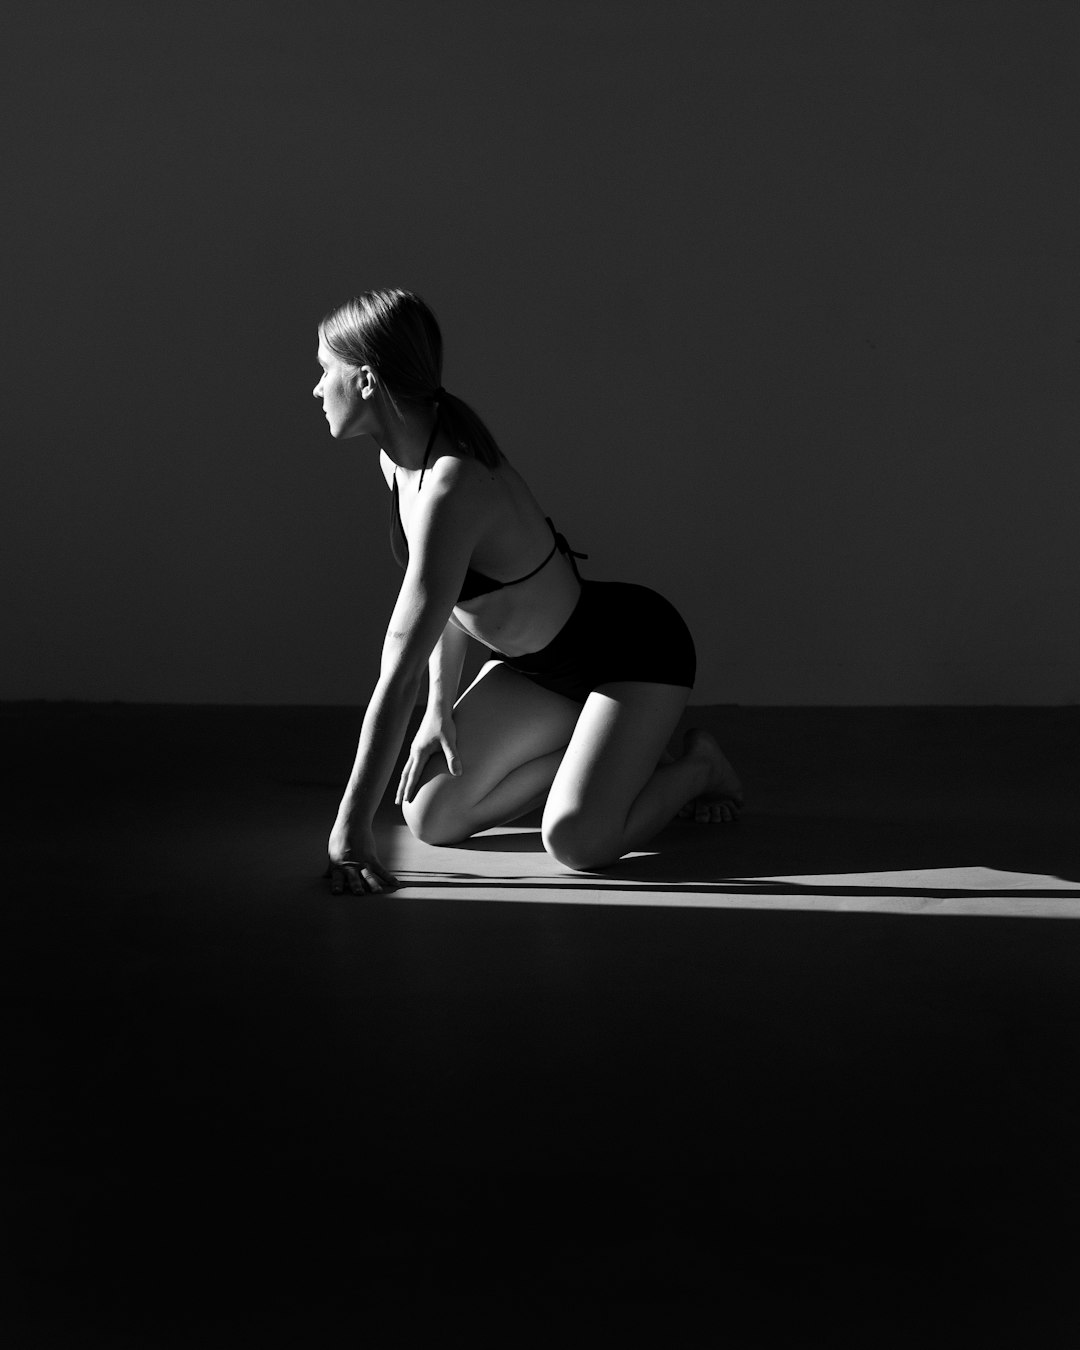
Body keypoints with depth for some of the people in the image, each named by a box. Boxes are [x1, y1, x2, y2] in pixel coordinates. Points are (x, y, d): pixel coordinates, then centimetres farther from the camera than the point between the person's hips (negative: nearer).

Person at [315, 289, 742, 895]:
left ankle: (696, 766, 4)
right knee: (430, 816, 0)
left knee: (577, 839, -27)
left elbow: (400, 673, -36)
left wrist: (351, 827, -34)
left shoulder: (453, 491, -36)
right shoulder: (399, 459, -8)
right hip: (536, 664, 9)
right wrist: (441, 709, -2)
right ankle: (618, 756, 17)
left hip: (634, 646, -9)